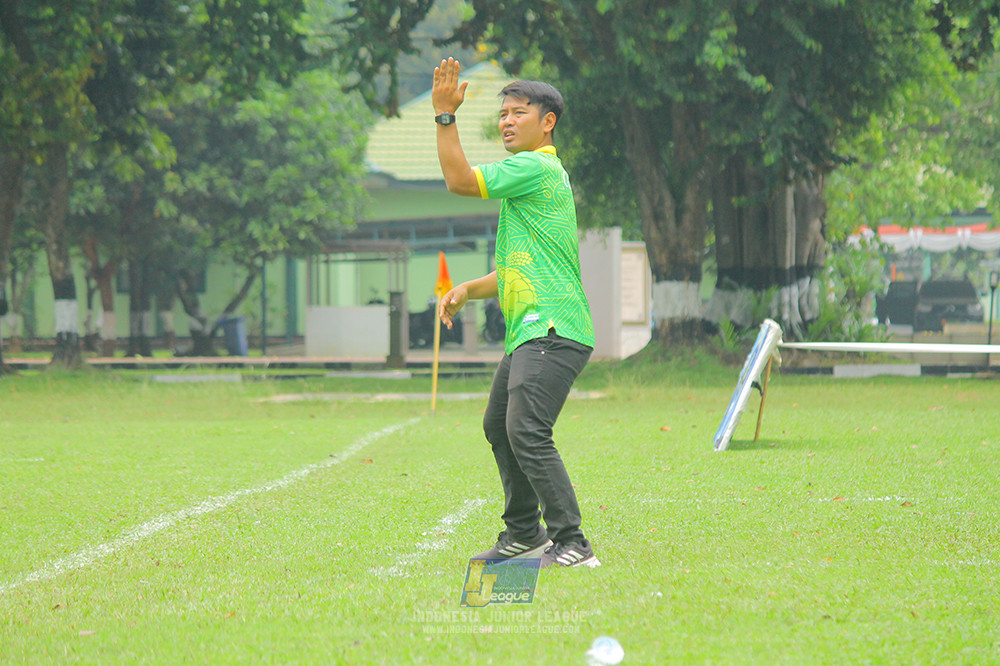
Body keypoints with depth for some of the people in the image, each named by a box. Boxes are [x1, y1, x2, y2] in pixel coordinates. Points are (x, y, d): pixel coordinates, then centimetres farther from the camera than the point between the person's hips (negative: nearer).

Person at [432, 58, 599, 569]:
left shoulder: (537, 168, -9)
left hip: (552, 330, -11)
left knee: (527, 431, -22)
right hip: (527, 332, 11)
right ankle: (524, 533, 36)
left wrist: (444, 114, -9)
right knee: (499, 427, 22)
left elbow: (460, 181, -15)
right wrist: (468, 290, 15)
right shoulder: (532, 175, 23)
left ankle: (571, 544, -24)